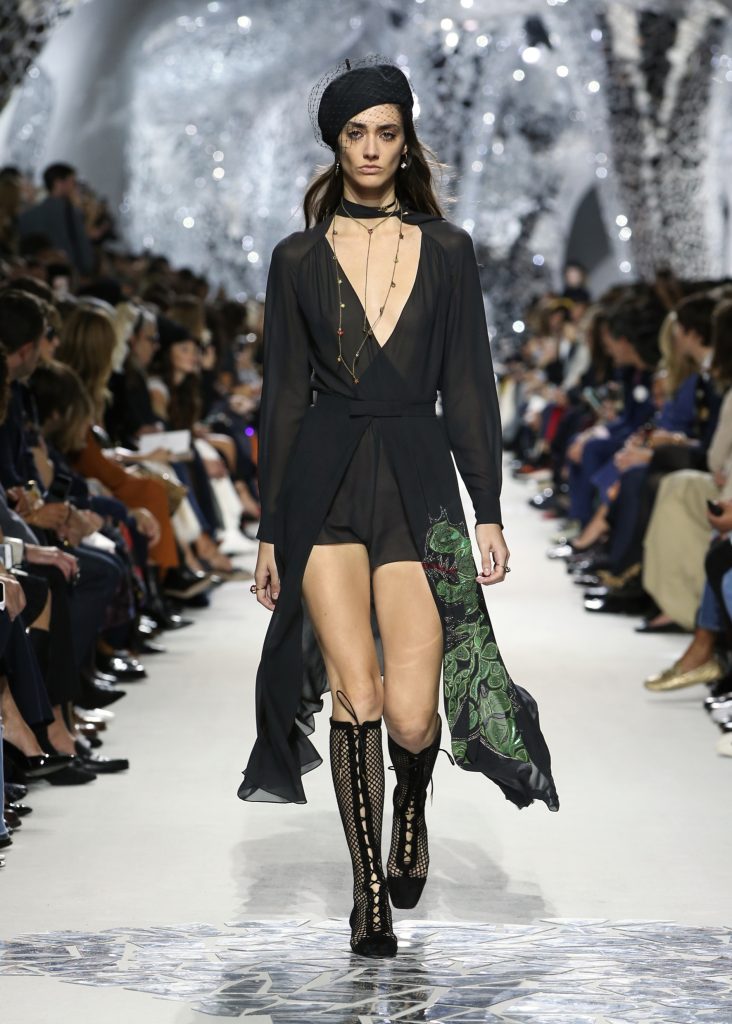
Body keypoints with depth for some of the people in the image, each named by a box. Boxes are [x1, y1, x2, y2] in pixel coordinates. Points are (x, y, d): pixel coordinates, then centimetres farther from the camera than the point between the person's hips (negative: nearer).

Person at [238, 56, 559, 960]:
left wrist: (489, 510, 0)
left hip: (419, 480, 0)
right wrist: (269, 531, 5)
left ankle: (412, 812, 30)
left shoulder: (446, 250, 9)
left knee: (412, 716, -8)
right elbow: (283, 397, 8)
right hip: (324, 485, 0)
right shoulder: (298, 259, 8)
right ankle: (369, 894, 5)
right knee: (357, 695, -12)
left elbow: (470, 386, 7)